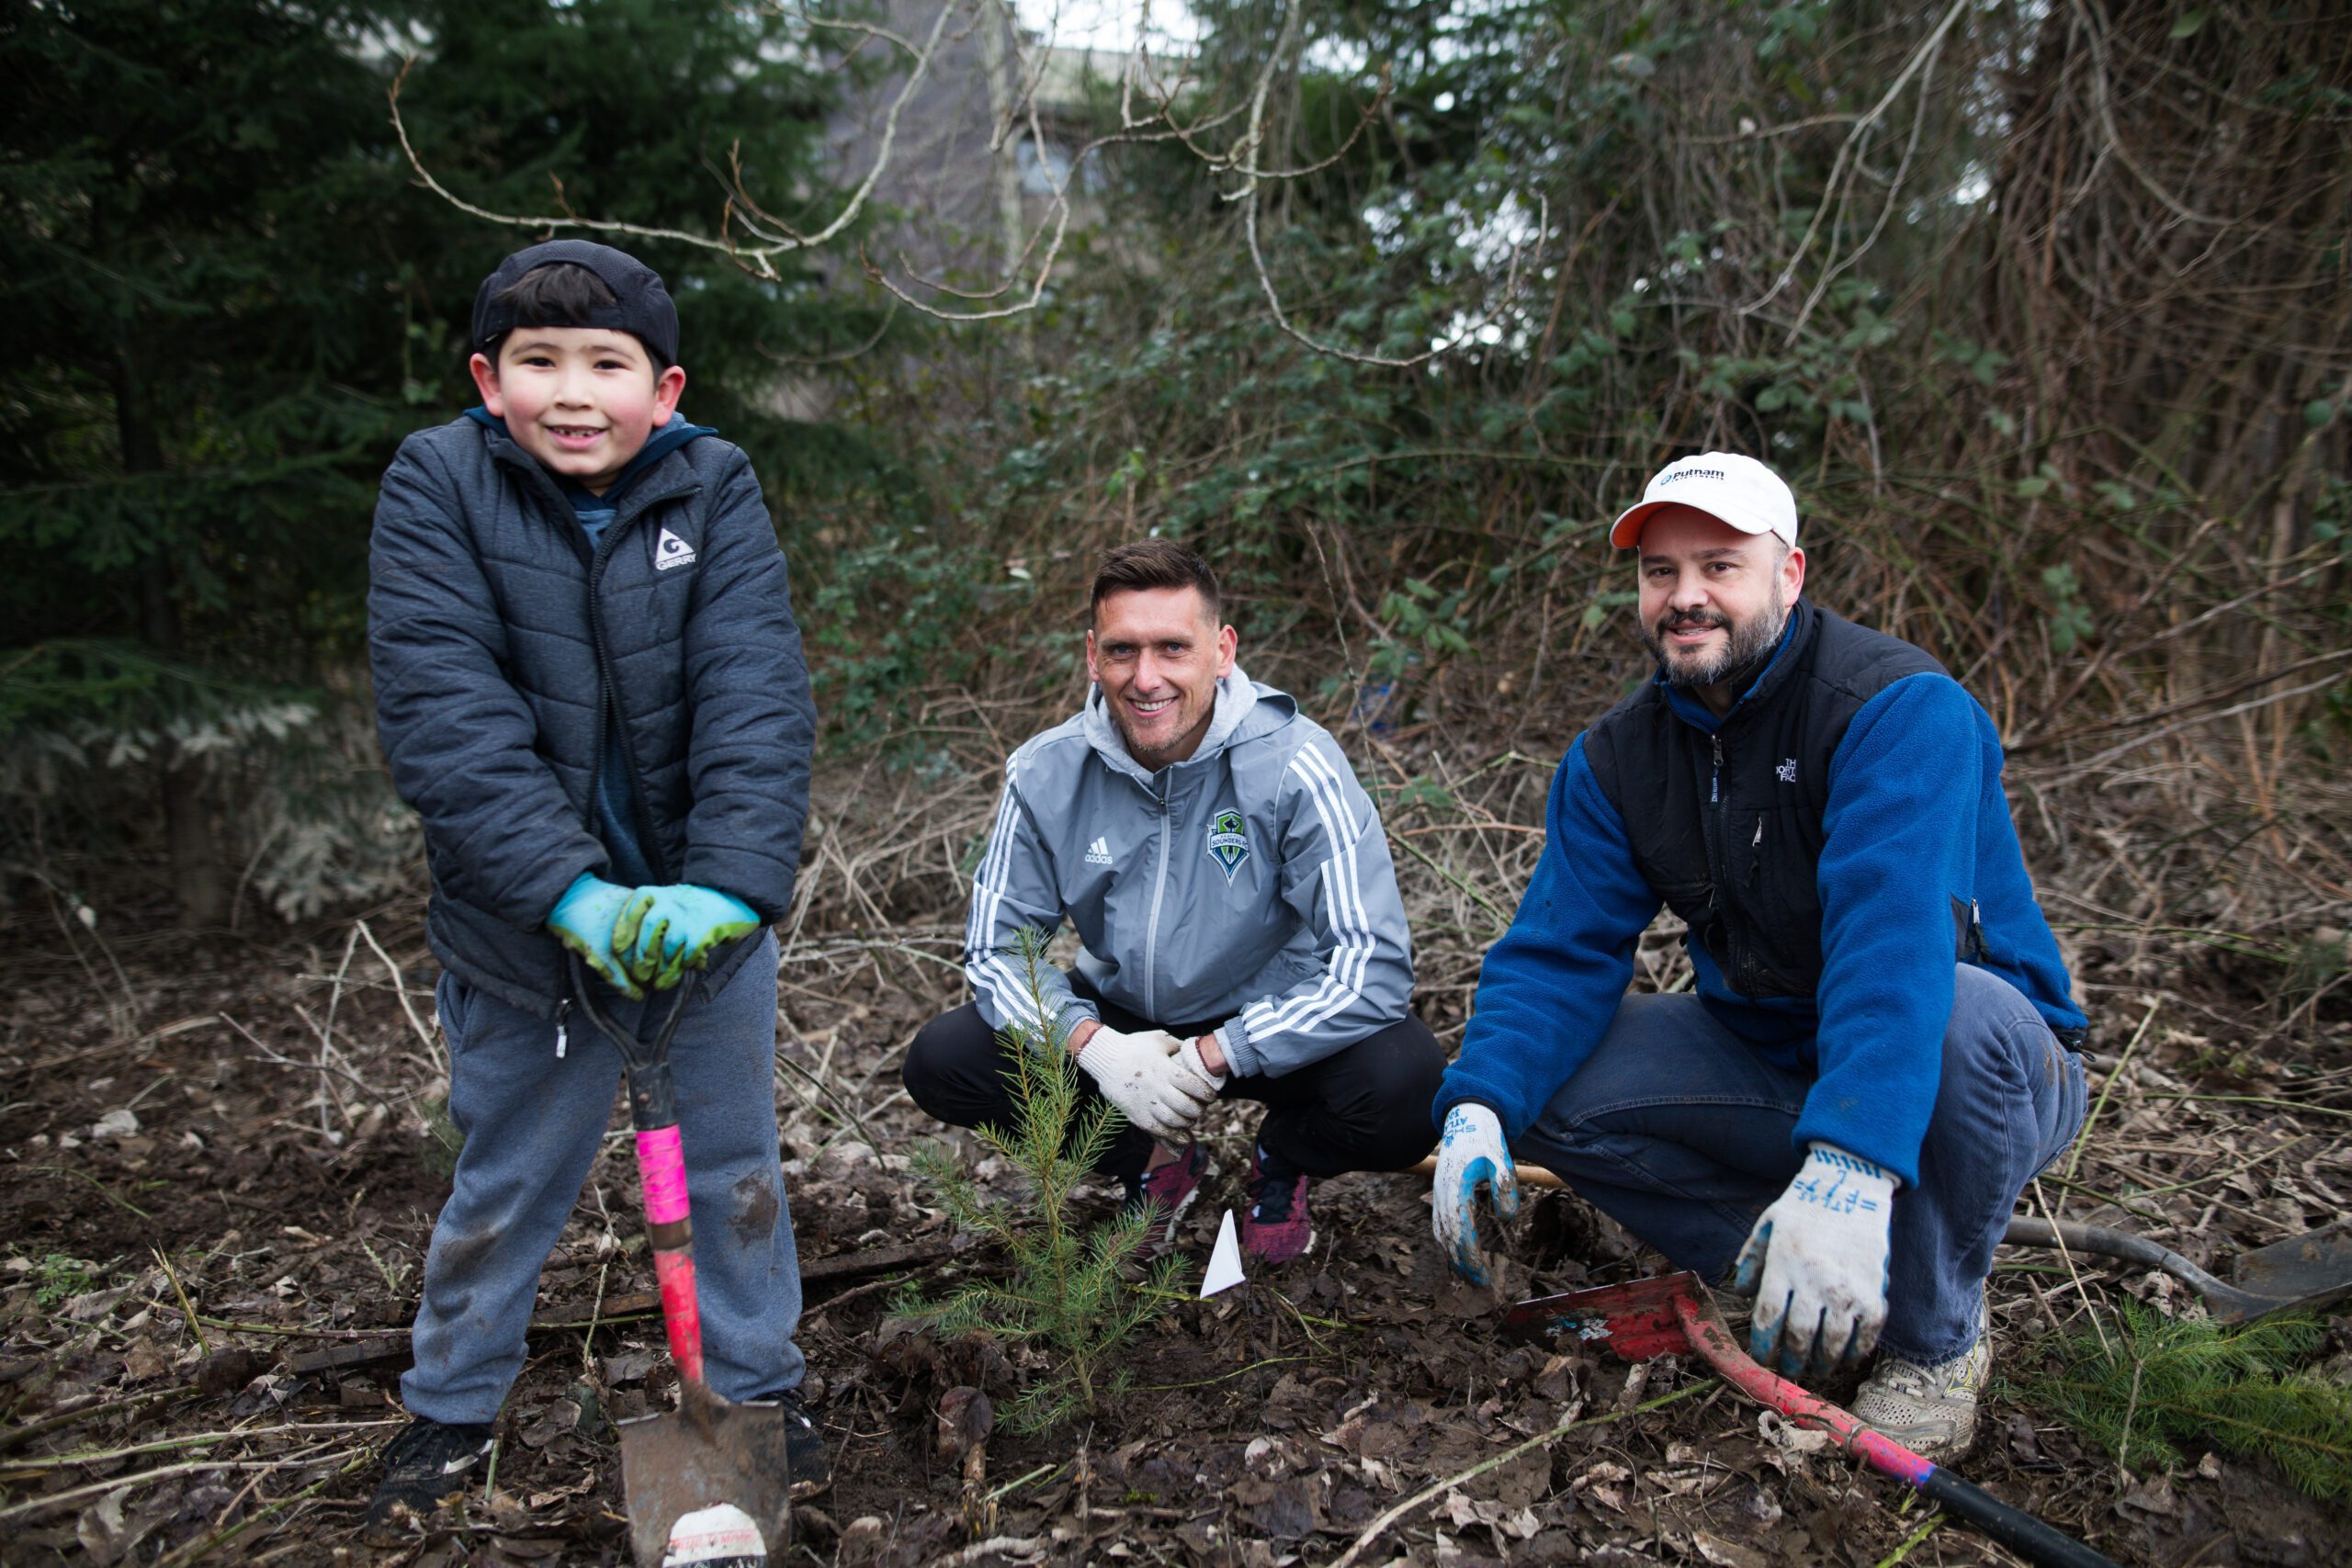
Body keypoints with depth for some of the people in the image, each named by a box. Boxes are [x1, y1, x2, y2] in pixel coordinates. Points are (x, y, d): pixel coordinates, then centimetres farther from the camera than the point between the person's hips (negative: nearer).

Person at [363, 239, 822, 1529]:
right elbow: (442, 712, -19)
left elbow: (757, 698, -19)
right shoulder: (436, 484, -9)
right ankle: (451, 1403, 43)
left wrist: (732, 884, -32)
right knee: (506, 1182, 17)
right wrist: (571, 891, -29)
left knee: (733, 1166, 16)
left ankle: (756, 1386, 38)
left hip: (706, 912, 1)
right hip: (527, 925, 0)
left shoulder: (712, 487, -7)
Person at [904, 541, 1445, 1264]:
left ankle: (1281, 1157, 6)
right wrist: (1094, 1044, -25)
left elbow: (1374, 967, -27)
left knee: (1403, 1089, -32)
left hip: (1269, 1024, -3)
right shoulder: (1045, 775, -13)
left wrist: (1214, 1056, -30)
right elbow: (997, 947, -7)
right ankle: (1155, 1161, 9)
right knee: (940, 1062, -15)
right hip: (1122, 1021, 3)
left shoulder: (1294, 765, -24)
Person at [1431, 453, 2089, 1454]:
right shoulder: (1615, 758, -4)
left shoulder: (1902, 709, -22)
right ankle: (1786, 1279, 0)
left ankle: (1936, 1340, -11)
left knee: (1962, 1013, -38)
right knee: (1543, 1084, -15)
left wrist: (1848, 1167, -50)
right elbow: (1560, 951, -11)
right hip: (1766, 1066, 5)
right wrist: (1481, 1106, -30)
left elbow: (1895, 933, -37)